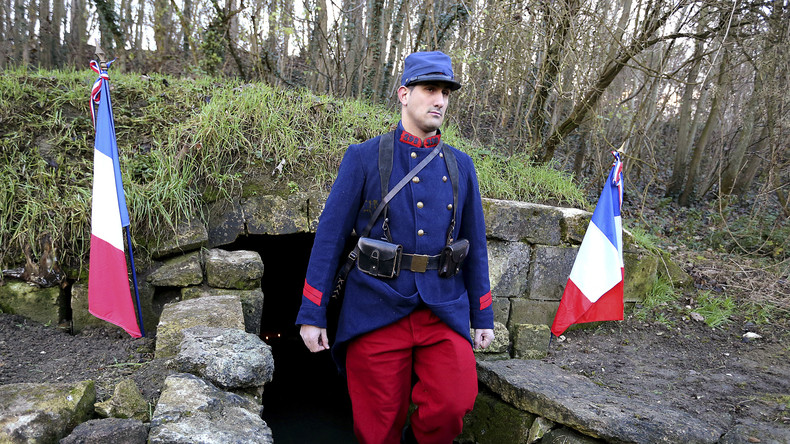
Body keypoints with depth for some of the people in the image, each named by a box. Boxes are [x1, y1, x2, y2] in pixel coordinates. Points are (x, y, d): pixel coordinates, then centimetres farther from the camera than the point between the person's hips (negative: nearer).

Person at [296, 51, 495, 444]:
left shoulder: (460, 165, 10)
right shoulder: (364, 157, 1)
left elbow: (475, 244, 14)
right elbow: (330, 235, -1)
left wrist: (483, 316, 12)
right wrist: (311, 314, -3)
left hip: (444, 310, 2)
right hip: (376, 312, -2)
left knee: (454, 406, -13)